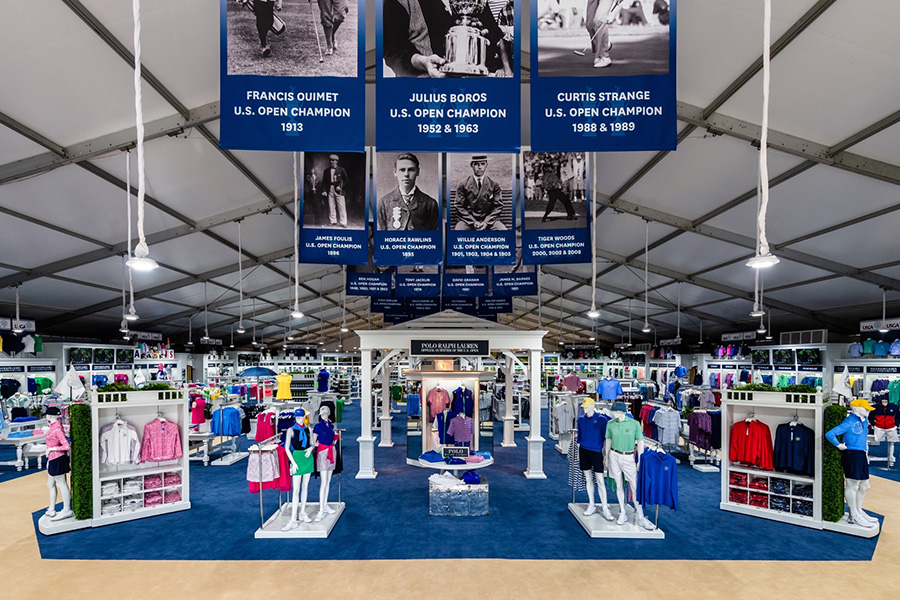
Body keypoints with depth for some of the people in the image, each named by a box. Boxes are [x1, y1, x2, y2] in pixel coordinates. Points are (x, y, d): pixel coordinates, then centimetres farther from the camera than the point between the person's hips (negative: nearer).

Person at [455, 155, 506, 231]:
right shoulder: (463, 185, 4)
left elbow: (498, 206, 5)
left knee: (504, 231, -26)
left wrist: (486, 222, -9)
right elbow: (459, 207, 1)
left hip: (489, 220, 1)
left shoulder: (494, 184, 7)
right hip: (469, 220, -1)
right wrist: (473, 222, -11)